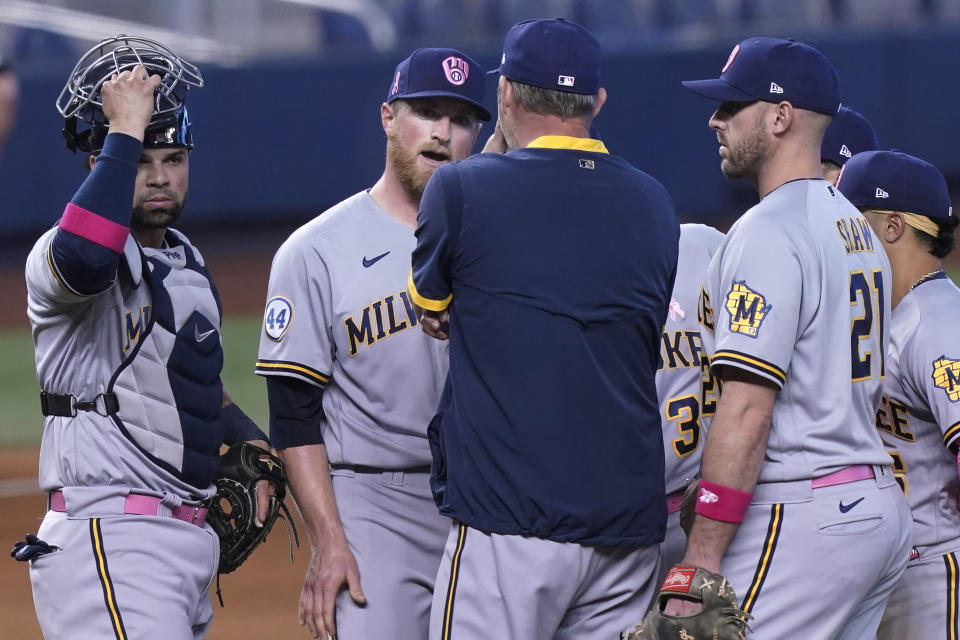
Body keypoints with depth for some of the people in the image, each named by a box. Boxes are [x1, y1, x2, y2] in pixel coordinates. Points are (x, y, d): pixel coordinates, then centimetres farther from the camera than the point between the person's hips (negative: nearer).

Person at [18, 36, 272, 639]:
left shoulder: (187, 262, 20)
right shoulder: (58, 256, -10)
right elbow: (84, 258, -38)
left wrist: (252, 441, 15)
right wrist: (125, 130, -29)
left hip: (188, 538, 10)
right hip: (108, 538, -10)